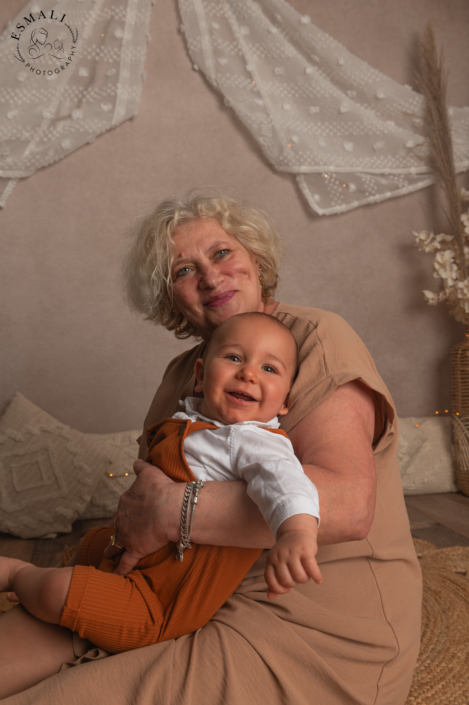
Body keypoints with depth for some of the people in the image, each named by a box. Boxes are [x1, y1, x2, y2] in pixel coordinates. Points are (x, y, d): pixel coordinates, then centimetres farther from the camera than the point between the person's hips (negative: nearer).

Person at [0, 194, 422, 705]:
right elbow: (152, 487, 12)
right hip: (200, 600, 7)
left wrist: (170, 509, -27)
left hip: (319, 629, -6)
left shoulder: (316, 338, -12)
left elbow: (347, 505, -27)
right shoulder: (183, 372, 11)